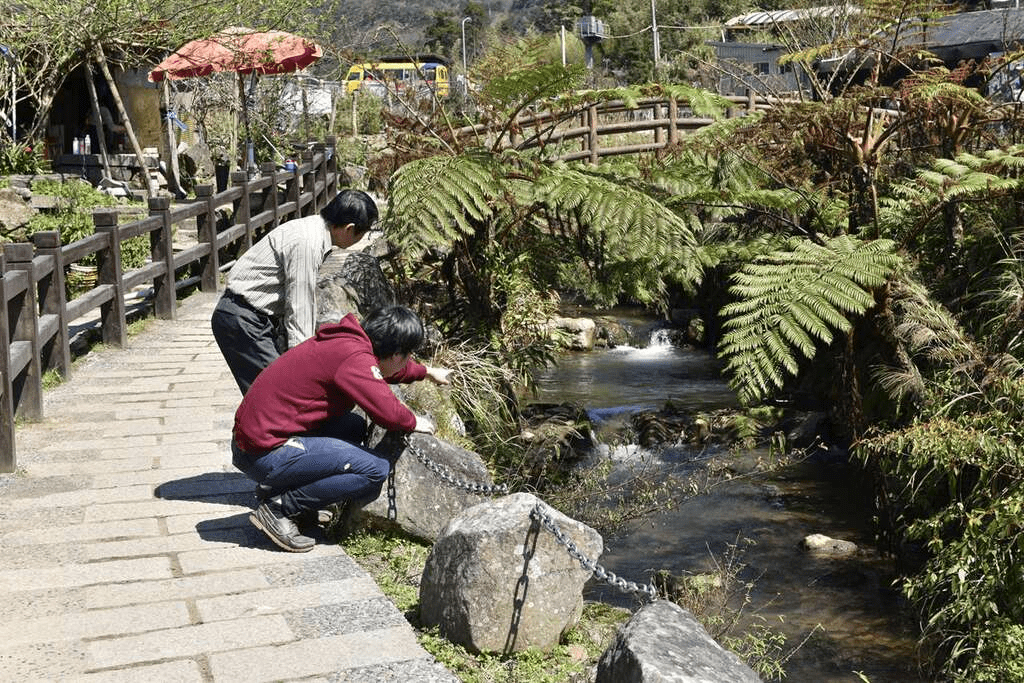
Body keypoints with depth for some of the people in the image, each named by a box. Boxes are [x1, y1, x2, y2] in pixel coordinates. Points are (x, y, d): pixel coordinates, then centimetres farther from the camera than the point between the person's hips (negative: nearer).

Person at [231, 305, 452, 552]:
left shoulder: (350, 341, 11)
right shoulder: (354, 357, -18)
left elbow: (385, 365, 33)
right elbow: (388, 413, -23)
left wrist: (427, 372, 47)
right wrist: (413, 422, 0)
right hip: (266, 454, -10)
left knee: (355, 427, 22)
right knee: (376, 470, -13)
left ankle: (274, 489, 15)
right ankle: (278, 507, -6)